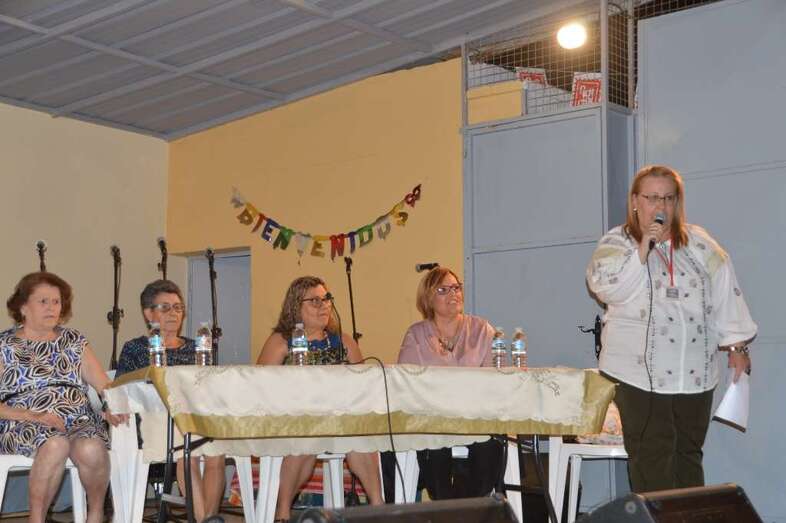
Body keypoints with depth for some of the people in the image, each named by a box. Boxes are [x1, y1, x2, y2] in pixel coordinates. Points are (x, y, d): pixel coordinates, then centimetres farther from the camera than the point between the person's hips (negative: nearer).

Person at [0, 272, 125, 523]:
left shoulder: (74, 340, 17)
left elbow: (104, 385, 10)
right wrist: (33, 416, -15)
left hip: (79, 420, 3)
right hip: (23, 425, -2)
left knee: (91, 450, -33)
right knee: (56, 445, -37)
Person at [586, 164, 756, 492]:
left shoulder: (699, 245, 9)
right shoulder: (616, 244, 2)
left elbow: (726, 294, 9)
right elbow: (604, 287, -15)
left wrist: (736, 346, 5)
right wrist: (642, 250, -18)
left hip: (695, 372, 3)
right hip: (640, 373, -3)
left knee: (688, 453, 13)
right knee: (652, 457, -2)